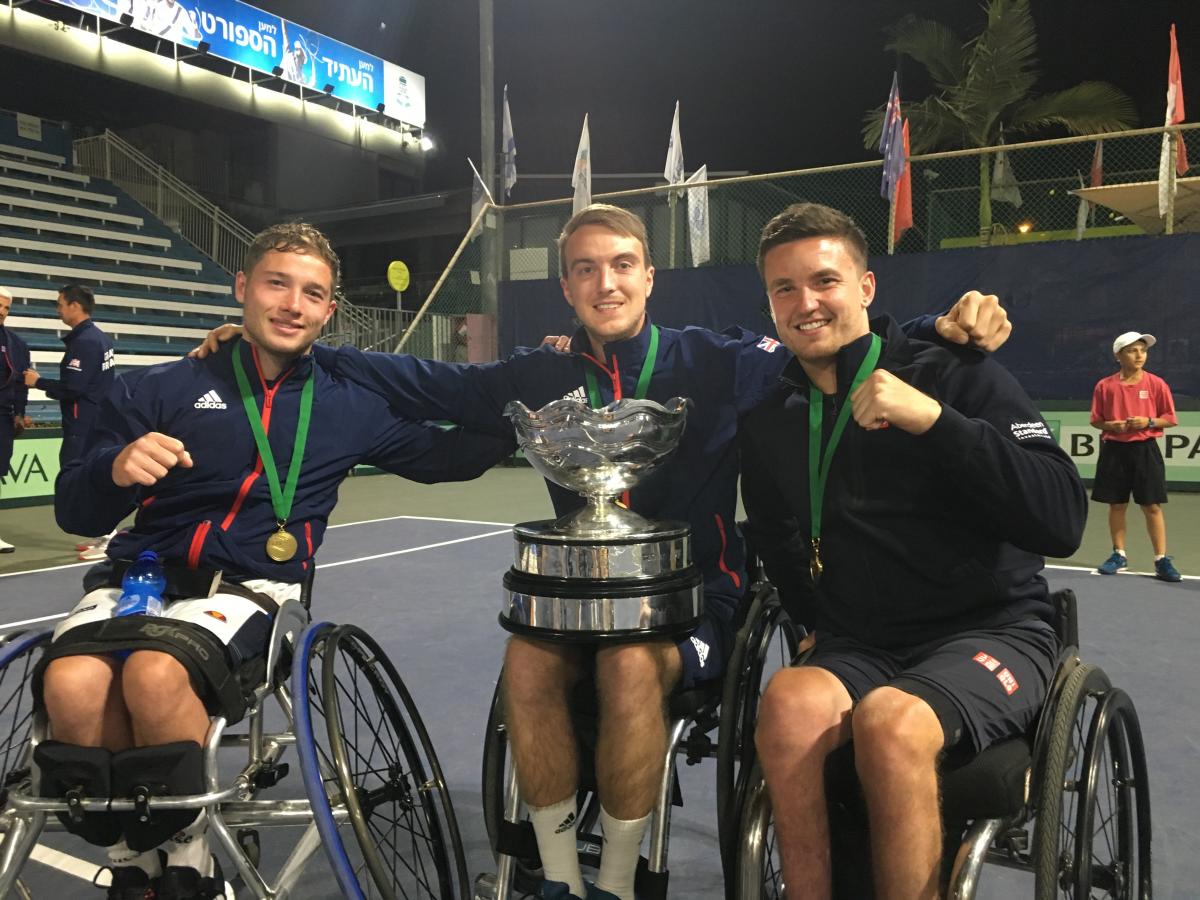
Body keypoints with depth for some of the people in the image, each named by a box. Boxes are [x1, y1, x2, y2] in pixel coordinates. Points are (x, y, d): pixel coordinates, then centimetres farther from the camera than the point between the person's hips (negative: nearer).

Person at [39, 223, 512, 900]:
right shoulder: (161, 390, 9)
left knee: (157, 673, -33)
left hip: (250, 589, -1)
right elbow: (75, 512, 6)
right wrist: (118, 469, -18)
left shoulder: (351, 406, 14)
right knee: (72, 681, -30)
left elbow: (450, 456, 19)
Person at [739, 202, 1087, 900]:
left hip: (990, 632, -3)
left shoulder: (960, 376, -5)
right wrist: (819, 624, 11)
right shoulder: (770, 419, 9)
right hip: (857, 645, 3)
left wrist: (935, 419, -25)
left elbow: (1063, 523, -17)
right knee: (791, 702, -30)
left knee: (890, 720, -34)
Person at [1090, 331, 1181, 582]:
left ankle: (1162, 560, 5)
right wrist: (1110, 425, -12)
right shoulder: (1105, 386, 1)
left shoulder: (1156, 384, -1)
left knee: (1152, 506, -2)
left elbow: (1170, 419, 2)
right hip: (1114, 450, 1)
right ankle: (1119, 555, 20)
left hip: (1145, 450, -1)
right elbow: (1096, 420, 8)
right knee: (1116, 505, 8)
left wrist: (1148, 422, -15)